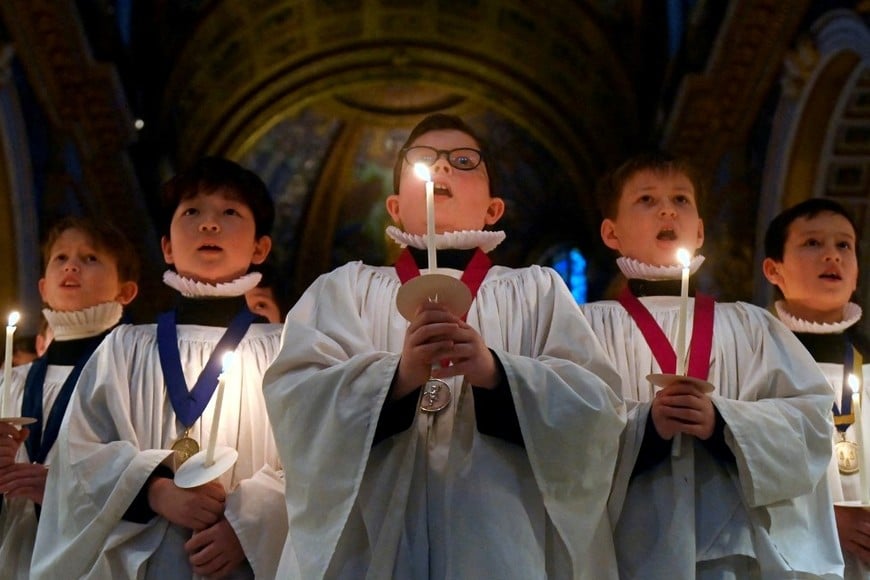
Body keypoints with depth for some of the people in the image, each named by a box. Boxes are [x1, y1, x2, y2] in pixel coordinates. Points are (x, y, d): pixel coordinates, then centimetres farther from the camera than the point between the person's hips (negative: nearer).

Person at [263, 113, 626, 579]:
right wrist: (398, 374, -20)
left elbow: (598, 412, -2)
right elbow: (294, 406, -4)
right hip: (368, 542, 0)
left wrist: (496, 372, -18)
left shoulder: (537, 291, 11)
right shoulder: (345, 287, 11)